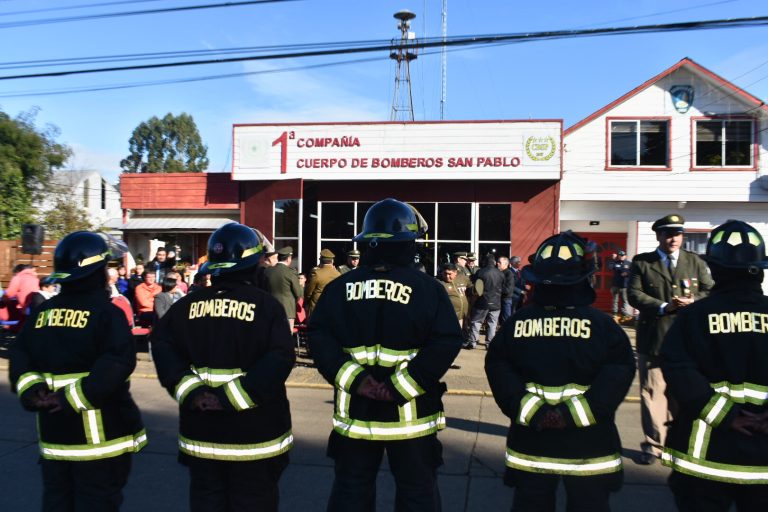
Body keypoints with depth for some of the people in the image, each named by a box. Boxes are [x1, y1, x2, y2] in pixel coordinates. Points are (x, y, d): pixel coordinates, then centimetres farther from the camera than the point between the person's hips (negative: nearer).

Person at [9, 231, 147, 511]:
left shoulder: (42, 312, 5)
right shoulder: (106, 312, -14)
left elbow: (20, 355, 6)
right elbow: (118, 362, -25)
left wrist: (30, 388, -6)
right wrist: (73, 397, -21)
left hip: (53, 431, 6)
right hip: (99, 433, -6)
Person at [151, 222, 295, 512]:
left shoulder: (187, 305, -1)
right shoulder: (266, 305, -11)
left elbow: (162, 346, -9)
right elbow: (279, 359, -22)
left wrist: (189, 391, -14)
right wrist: (231, 396, -21)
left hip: (201, 432, 4)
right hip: (255, 434, -3)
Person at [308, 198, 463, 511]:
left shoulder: (340, 287, 0)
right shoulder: (428, 288, -8)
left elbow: (319, 339, -8)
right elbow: (446, 344, -17)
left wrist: (354, 379, -13)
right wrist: (400, 386, -17)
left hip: (357, 410, 3)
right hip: (410, 414, -2)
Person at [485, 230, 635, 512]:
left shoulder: (517, 322, -4)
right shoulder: (602, 324, -8)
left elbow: (497, 367, -9)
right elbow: (619, 372, -16)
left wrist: (529, 408, -13)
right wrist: (574, 412, -18)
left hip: (530, 442, 2)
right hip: (589, 446, -2)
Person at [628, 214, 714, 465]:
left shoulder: (696, 262, 11)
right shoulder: (641, 262, 4)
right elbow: (634, 294, -5)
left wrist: (693, 302, -13)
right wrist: (663, 307, -17)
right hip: (653, 338, -2)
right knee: (652, 394, 2)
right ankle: (653, 444, 11)